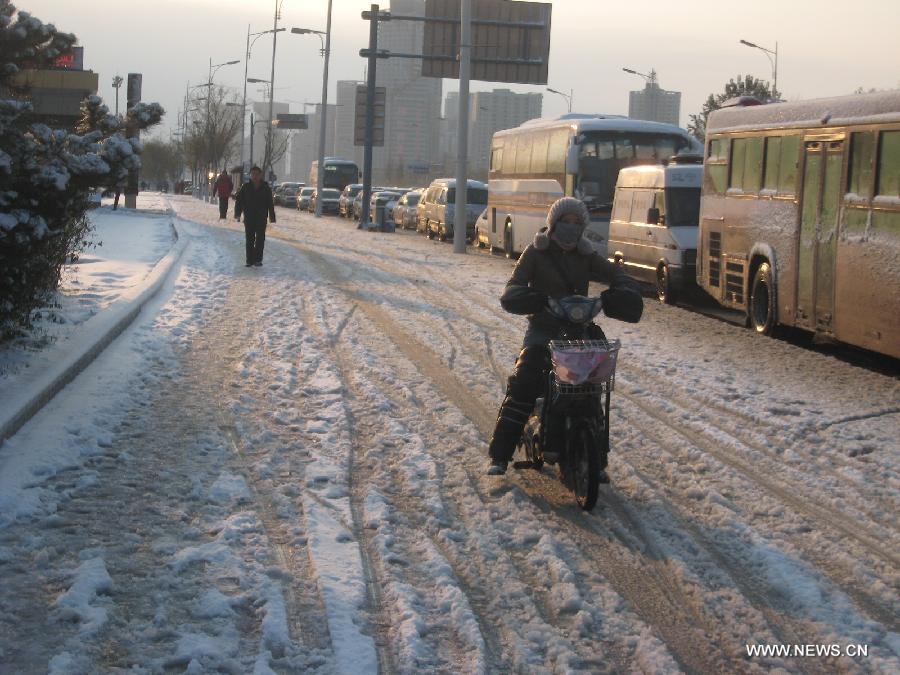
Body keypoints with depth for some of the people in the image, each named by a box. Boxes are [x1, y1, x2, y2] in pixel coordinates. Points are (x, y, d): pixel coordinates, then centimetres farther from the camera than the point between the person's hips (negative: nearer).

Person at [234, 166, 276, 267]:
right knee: (249, 239, 4)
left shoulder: (266, 188, 3)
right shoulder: (245, 187, 4)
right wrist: (237, 213, -5)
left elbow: (270, 204, 6)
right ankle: (249, 260, 9)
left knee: (260, 239, -2)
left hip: (261, 218, -1)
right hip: (249, 218, 1)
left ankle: (257, 259, 4)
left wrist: (272, 216, 2)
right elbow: (238, 201, 4)